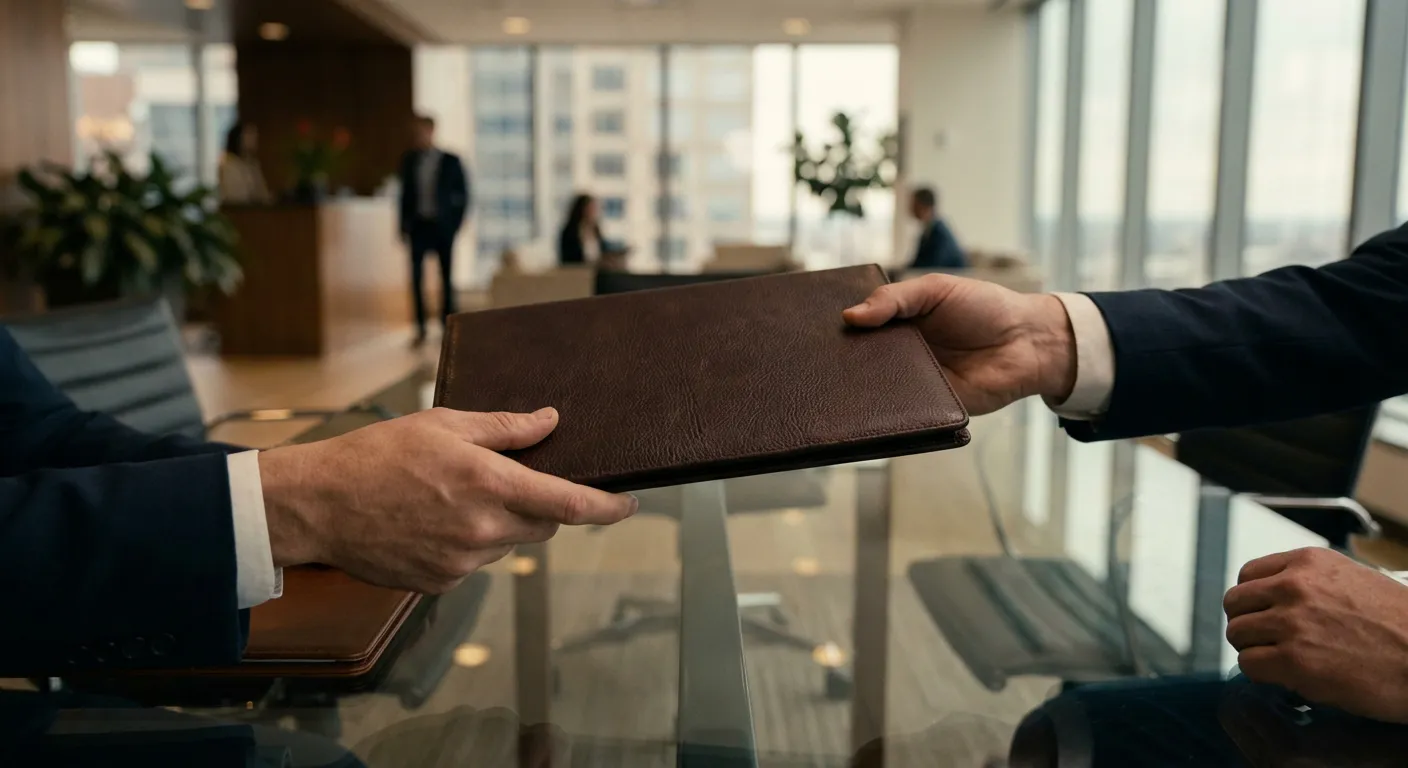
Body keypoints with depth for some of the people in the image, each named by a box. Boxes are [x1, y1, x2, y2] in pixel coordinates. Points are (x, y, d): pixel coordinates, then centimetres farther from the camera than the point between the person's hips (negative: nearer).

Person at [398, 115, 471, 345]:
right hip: (419, 225, 2)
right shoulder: (409, 161, 9)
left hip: (443, 226, -2)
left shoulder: (450, 161, 0)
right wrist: (404, 225, 6)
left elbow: (464, 194, 3)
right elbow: (405, 194, 12)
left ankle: (447, 325, 15)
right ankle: (421, 328, -4)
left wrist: (456, 222, -3)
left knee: (446, 278, 4)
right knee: (416, 276, -8)